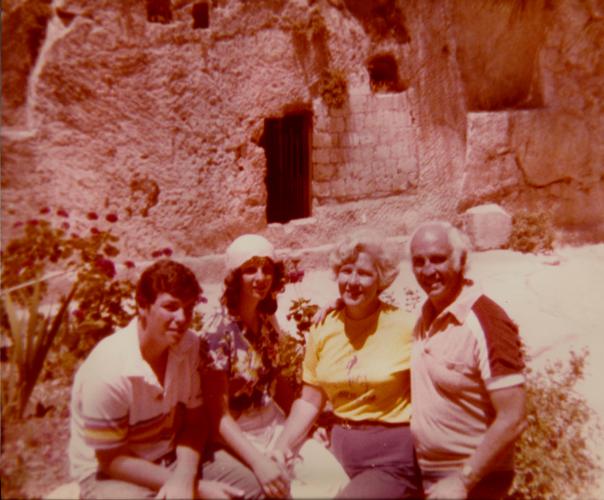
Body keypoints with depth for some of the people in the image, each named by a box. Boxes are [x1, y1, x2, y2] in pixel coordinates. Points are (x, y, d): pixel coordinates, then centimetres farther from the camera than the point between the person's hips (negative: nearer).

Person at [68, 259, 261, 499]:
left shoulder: (189, 345, -10)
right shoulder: (108, 371, -25)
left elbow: (194, 421, -3)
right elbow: (111, 459, -17)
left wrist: (184, 479, -21)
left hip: (173, 456, 5)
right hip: (109, 475, -5)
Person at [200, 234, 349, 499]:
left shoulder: (267, 319, 2)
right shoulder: (218, 331, -18)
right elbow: (219, 414, -17)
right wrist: (258, 462, -25)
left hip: (276, 424, 6)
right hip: (238, 437, -6)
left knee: (336, 478, -11)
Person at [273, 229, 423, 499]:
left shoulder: (405, 326, -11)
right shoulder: (323, 330, 2)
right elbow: (310, 401, 7)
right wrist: (282, 445, -5)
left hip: (393, 459, -4)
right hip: (339, 450, 4)